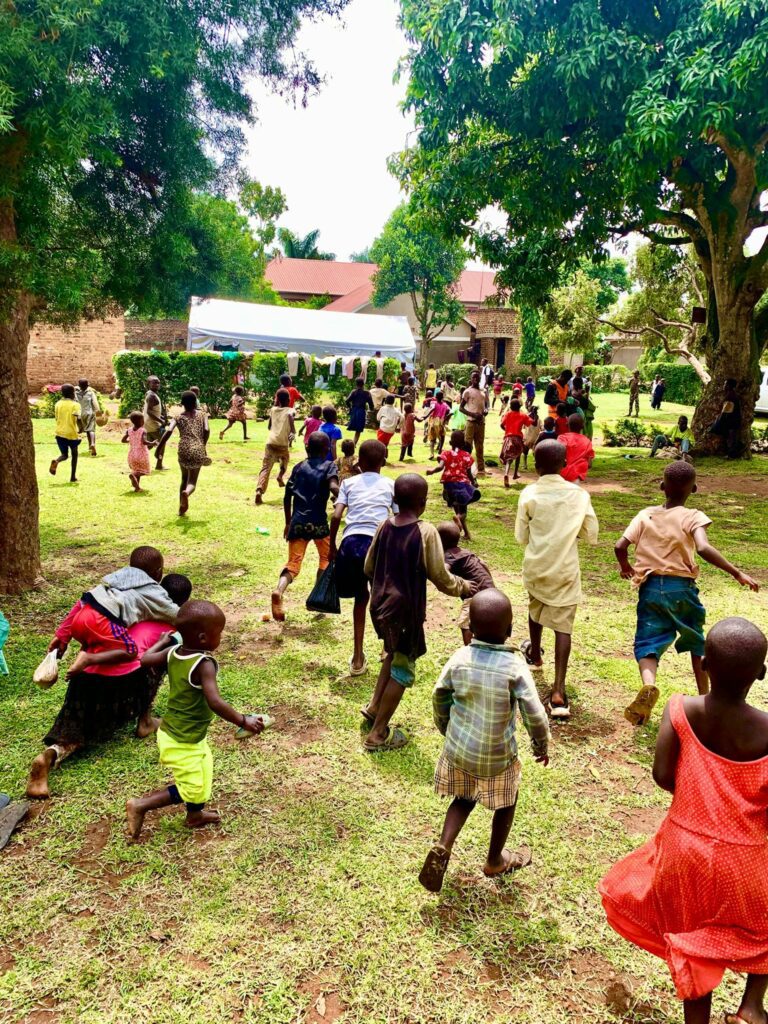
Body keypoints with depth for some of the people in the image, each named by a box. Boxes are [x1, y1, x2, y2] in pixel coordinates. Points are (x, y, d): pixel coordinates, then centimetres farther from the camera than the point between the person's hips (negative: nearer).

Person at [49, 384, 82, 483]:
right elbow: (78, 419, -23)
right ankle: (73, 477, 16)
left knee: (64, 455, 15)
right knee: (74, 455, 16)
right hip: (72, 433, -4)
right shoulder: (75, 404, -8)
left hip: (60, 433, 4)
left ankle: (56, 462, -21)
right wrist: (80, 428, -9)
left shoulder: (58, 404, 6)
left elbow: (56, 419, 14)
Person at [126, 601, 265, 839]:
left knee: (203, 769, 27)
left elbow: (145, 659, 8)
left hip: (172, 732, 9)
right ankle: (140, 805, 12)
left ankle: (195, 815, 45)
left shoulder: (174, 652, -6)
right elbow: (214, 702, -38)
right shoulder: (204, 664, -29)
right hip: (183, 742, -9)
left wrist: (163, 641, 23)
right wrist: (243, 721, -32)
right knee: (191, 790, 7)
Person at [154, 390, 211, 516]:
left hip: (184, 451, 1)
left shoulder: (178, 417, 8)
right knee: (192, 481, 3)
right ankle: (186, 493, -34)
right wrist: (202, 446, 8)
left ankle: (182, 508, 23)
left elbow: (168, 431, -7)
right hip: (198, 451, -1)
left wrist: (159, 449, -6)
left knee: (184, 478, 23)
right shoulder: (202, 415, 10)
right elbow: (207, 430, -6)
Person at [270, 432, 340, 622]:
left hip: (297, 522, 3)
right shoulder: (329, 465, 3)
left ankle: (279, 590, -24)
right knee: (326, 558, 22)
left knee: (293, 564, 4)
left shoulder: (299, 467, 13)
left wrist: (288, 522, 22)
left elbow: (287, 497, 13)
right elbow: (333, 487, -19)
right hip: (318, 522, -2)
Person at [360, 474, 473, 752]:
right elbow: (440, 577, -14)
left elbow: (369, 568, 9)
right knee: (402, 670, 8)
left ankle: (373, 707, 32)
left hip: (380, 605, 6)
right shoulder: (426, 532, -18)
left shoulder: (384, 526, -1)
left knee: (394, 656, 29)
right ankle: (378, 734, 14)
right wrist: (463, 587, 5)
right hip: (405, 610, -6)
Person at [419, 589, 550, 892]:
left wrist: (447, 731, 20)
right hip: (497, 756, -3)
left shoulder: (459, 658, -11)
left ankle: (443, 846, 5)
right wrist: (542, 746, 2)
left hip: (458, 750, 3)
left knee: (464, 798, 25)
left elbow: (439, 697, 2)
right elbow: (534, 715, -17)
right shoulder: (515, 666, -21)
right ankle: (495, 861, 40)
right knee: (506, 804, 23)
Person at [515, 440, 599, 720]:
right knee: (563, 626, 0)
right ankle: (558, 691, -11)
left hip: (535, 568, 1)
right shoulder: (579, 494, -6)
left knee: (536, 609, 28)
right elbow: (592, 535, 1)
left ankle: (534, 654, 52)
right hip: (566, 570, -1)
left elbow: (521, 538, -4)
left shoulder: (529, 494, -9)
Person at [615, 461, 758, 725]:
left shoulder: (645, 515, 4)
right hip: (681, 588, -1)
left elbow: (620, 546, -4)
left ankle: (649, 686, -30)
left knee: (648, 644, 1)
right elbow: (703, 548, -23)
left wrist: (626, 567, 15)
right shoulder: (693, 517, -5)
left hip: (651, 588, 1)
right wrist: (736, 572, -19)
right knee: (697, 643, 22)